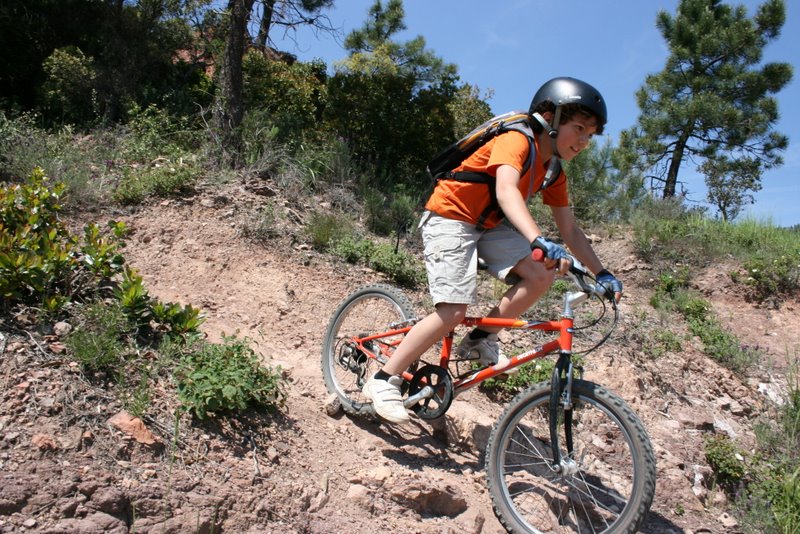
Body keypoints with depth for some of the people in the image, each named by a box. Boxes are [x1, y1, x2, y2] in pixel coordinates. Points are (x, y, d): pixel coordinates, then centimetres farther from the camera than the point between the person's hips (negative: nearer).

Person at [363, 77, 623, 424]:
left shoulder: (553, 172, 4)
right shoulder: (517, 141, -20)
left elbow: (570, 231, 5)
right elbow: (506, 192, -38)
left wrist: (602, 274, -5)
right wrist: (539, 241, -52)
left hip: (487, 226, 8)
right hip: (449, 218, -8)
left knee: (542, 276, -14)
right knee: (453, 312, -19)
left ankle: (480, 339, 2)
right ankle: (382, 381, -7)